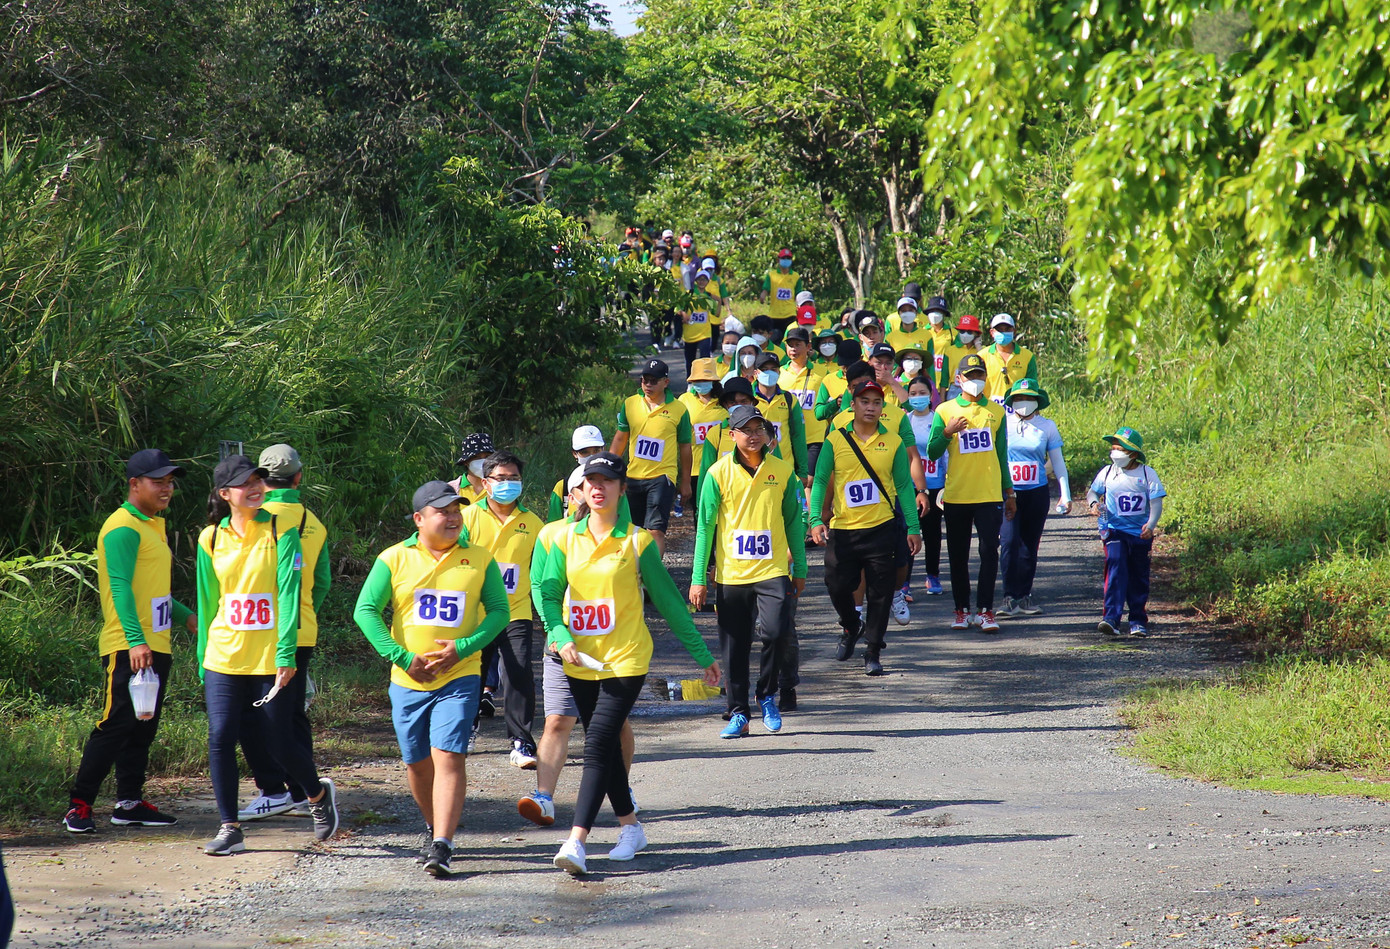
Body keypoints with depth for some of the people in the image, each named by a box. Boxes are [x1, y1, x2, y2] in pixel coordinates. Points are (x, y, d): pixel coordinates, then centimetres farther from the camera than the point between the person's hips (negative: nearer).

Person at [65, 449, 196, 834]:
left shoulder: (153, 527, 18)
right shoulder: (123, 528, -13)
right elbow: (121, 587, -22)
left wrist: (187, 617, 24)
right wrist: (135, 641, -30)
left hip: (155, 647, 9)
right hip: (129, 648, -9)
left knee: (143, 728, 11)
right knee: (116, 726, -10)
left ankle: (130, 802, 16)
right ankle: (79, 804, -6)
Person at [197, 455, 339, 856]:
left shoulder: (281, 531, -4)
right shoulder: (211, 540, 5)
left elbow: (289, 594, -10)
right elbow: (207, 603, 12)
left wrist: (286, 654, -17)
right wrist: (204, 661, 12)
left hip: (269, 660, -3)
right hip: (224, 659, 3)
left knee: (280, 744, 2)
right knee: (220, 739, -5)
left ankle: (318, 795, 31)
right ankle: (230, 828, 6)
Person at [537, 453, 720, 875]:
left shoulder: (637, 541, -3)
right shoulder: (566, 539, 6)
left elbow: (667, 600, 3)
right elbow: (549, 595, 6)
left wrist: (702, 655, 5)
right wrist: (562, 637, -14)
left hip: (625, 661, -4)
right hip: (580, 664, 4)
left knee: (598, 746, -14)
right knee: (604, 748, 13)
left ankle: (576, 841, -20)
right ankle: (630, 828, 29)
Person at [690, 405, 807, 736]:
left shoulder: (782, 472, 4)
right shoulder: (719, 473, -1)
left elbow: (793, 522, 12)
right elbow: (705, 526, 2)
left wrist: (800, 569, 10)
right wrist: (698, 578, -1)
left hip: (773, 571, 0)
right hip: (730, 573, 0)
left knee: (775, 631, -17)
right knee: (734, 647, 4)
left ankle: (767, 695, 7)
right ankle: (737, 712, 16)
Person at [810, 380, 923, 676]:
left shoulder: (893, 442, 3)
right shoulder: (835, 440, 2)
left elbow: (904, 486, 6)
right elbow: (820, 481, 1)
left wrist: (913, 528, 2)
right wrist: (816, 520, -11)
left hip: (882, 529, 0)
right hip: (843, 530, 0)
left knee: (880, 594, 0)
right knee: (837, 586, 4)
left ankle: (873, 652, 12)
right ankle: (851, 626, 35)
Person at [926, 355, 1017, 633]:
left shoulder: (996, 412, 9)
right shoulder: (945, 410, 4)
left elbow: (1002, 455, 15)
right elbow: (932, 453, 1)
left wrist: (1009, 492, 15)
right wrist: (947, 432, -16)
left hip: (990, 495, 0)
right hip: (956, 496, 0)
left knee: (989, 551, -7)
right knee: (958, 555, 5)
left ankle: (985, 610, -4)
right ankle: (962, 610, 14)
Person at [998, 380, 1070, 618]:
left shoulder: (1047, 427, 6)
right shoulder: (1002, 424, 2)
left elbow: (1058, 463, 11)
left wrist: (1065, 495, 6)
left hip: (1037, 493, 2)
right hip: (1008, 493, -2)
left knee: (1030, 546, 6)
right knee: (1009, 542, -14)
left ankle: (1024, 596, 15)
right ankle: (1010, 598, -13)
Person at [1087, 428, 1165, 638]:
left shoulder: (1147, 474, -3)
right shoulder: (1107, 473, 3)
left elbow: (1156, 502, -6)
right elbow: (1092, 491, 15)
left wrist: (1151, 524, -22)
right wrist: (1094, 503, -9)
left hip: (1140, 534, 1)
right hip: (1115, 532, -1)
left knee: (1139, 579, 10)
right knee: (1116, 573, -18)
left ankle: (1138, 621, 22)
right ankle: (1111, 618, -25)